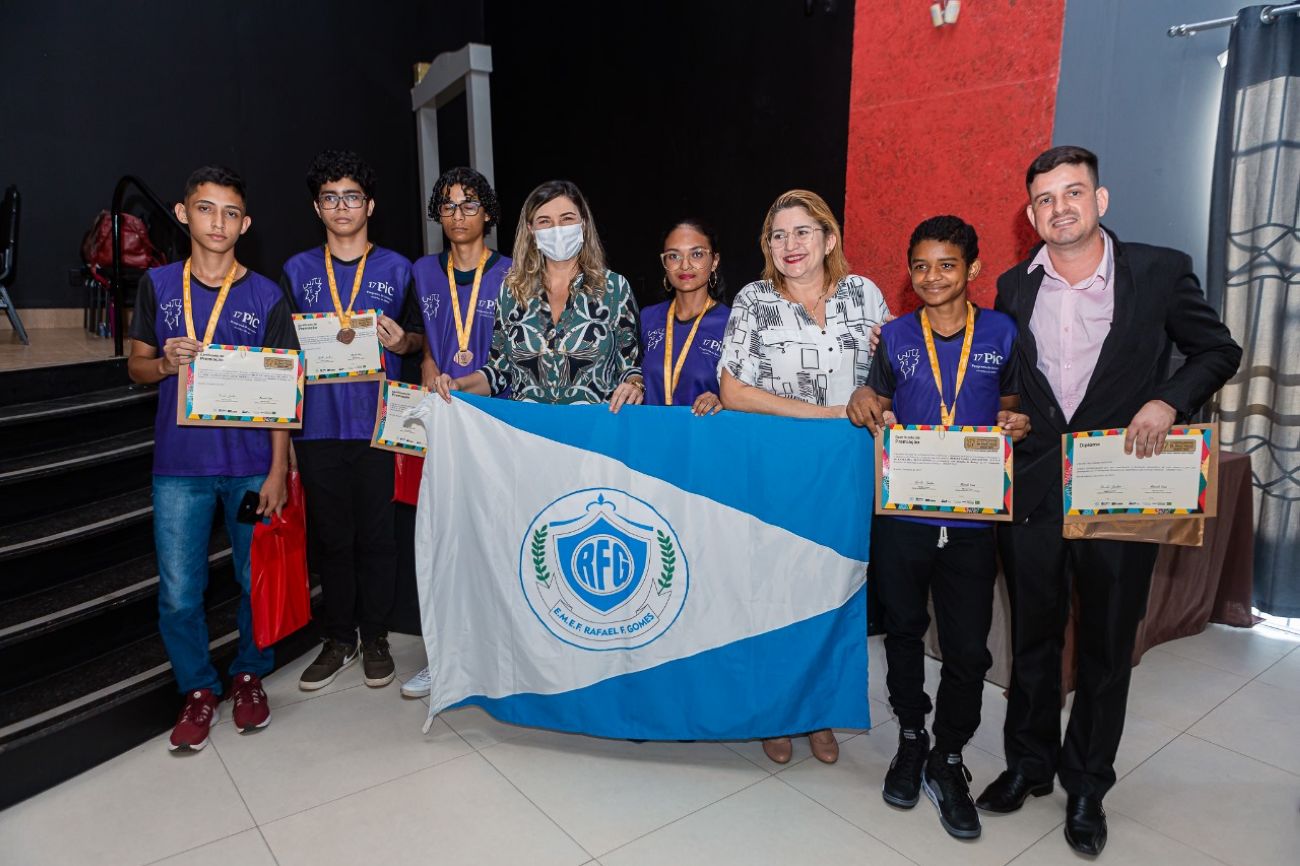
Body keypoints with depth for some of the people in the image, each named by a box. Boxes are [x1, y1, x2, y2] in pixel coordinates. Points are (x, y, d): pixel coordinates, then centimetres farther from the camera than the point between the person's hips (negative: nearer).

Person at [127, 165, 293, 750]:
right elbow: (136, 367, 13)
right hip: (179, 466, 1)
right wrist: (164, 362, -12)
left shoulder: (265, 296, 1)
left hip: (250, 465, -1)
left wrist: (277, 472, -6)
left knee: (257, 581, 7)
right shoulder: (158, 285, 5)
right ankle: (198, 691, 25)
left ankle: (249, 676, 30)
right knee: (178, 593, 4)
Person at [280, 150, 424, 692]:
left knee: (376, 534, 4)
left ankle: (374, 638, 19)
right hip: (318, 424, 2)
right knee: (330, 536, 8)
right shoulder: (297, 271, 11)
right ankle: (338, 640, 23)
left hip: (378, 421, -1)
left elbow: (419, 338, 11)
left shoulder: (397, 270, 7)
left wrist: (401, 342, -11)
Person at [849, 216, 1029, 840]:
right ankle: (911, 738, 36)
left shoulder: (1002, 333, 3)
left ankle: (947, 760, 26)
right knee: (904, 630, 14)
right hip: (901, 512, 1)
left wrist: (1018, 426, -9)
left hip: (972, 515, 0)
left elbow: (1011, 407, 13)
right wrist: (862, 406, -10)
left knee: (968, 647, 4)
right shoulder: (895, 337, 4)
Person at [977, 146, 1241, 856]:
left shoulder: (1160, 272, -4)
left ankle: (1086, 787, 32)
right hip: (1032, 494, 2)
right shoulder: (1014, 287, 4)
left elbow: (1219, 350, 4)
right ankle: (1028, 765, 35)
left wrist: (1168, 400, -13)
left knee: (1107, 648, 12)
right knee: (1032, 640, 15)